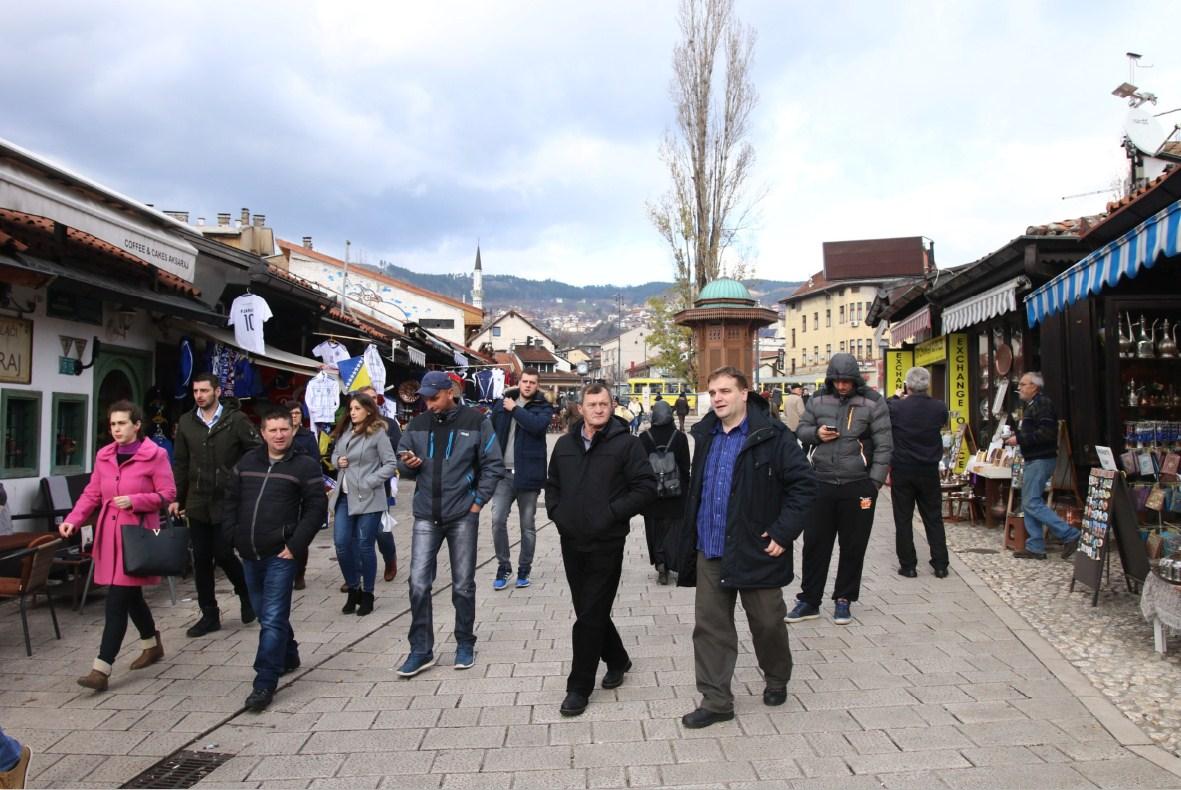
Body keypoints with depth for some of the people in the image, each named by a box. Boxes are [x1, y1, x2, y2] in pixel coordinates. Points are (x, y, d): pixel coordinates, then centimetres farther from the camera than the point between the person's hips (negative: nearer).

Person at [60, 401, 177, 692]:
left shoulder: (155, 455, -8)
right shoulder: (103, 456, 10)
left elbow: (167, 494, -8)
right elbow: (91, 494, 11)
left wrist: (134, 501, -21)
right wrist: (73, 519, -3)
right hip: (109, 534, 6)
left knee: (117, 601, -8)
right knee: (130, 595, 16)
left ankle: (101, 669, -6)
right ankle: (152, 645, 36)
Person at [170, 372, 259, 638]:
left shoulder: (236, 420, -7)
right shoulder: (186, 422, 7)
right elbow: (180, 464, 11)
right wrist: (177, 498, 7)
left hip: (227, 503, -4)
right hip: (197, 503, 5)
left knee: (223, 554, -4)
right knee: (201, 560, 8)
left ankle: (246, 593, 25)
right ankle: (209, 615, 20)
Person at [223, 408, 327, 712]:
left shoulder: (305, 465, -5)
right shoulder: (247, 462, 10)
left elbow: (316, 508, -8)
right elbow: (231, 500, 17)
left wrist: (295, 545, -13)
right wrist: (232, 536, 7)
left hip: (281, 555, -6)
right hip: (250, 554, 6)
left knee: (273, 618, -7)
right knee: (265, 614, 19)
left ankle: (265, 683, -2)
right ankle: (288, 657, 39)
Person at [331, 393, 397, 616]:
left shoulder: (377, 433, -8)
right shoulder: (344, 431, 10)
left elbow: (391, 463, -9)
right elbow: (334, 454, 24)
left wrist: (369, 482, -16)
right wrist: (337, 461, 1)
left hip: (368, 499, -6)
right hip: (344, 496, 6)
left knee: (365, 546, 1)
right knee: (341, 543, 2)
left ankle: (367, 593, 18)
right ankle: (353, 589, 21)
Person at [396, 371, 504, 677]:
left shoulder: (475, 421, -5)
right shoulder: (417, 425, 6)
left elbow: (493, 465, -3)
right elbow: (402, 463, 14)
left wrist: (478, 501, -8)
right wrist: (408, 464, -9)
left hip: (462, 516, -3)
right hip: (425, 517, 3)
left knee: (463, 585, 8)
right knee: (418, 583, -1)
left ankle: (465, 644, 24)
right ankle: (421, 650, 12)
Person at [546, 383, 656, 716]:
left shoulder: (626, 443, -6)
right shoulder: (565, 444, 10)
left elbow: (646, 486, -9)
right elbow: (552, 485, 22)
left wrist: (614, 512, -14)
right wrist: (556, 511, 6)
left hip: (606, 543, -6)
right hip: (571, 541, 6)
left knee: (591, 615, -2)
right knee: (588, 610, 16)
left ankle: (579, 687, 10)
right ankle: (616, 660, 38)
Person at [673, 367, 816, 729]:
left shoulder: (772, 436, -11)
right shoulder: (706, 436, 9)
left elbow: (804, 483, -12)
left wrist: (783, 532, -16)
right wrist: (689, 541, 14)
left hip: (756, 551, -5)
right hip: (709, 553, 5)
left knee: (768, 624, 13)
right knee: (710, 627, 6)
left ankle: (777, 680, 39)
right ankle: (716, 701, 17)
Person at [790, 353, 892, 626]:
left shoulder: (872, 402, -4)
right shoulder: (818, 399, 5)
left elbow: (883, 445, -4)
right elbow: (801, 430, 14)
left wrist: (874, 484, -10)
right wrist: (816, 433, -10)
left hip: (858, 486, -2)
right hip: (822, 483, 3)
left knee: (853, 547, 8)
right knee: (814, 544, 7)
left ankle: (843, 600, 24)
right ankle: (809, 601, 19)